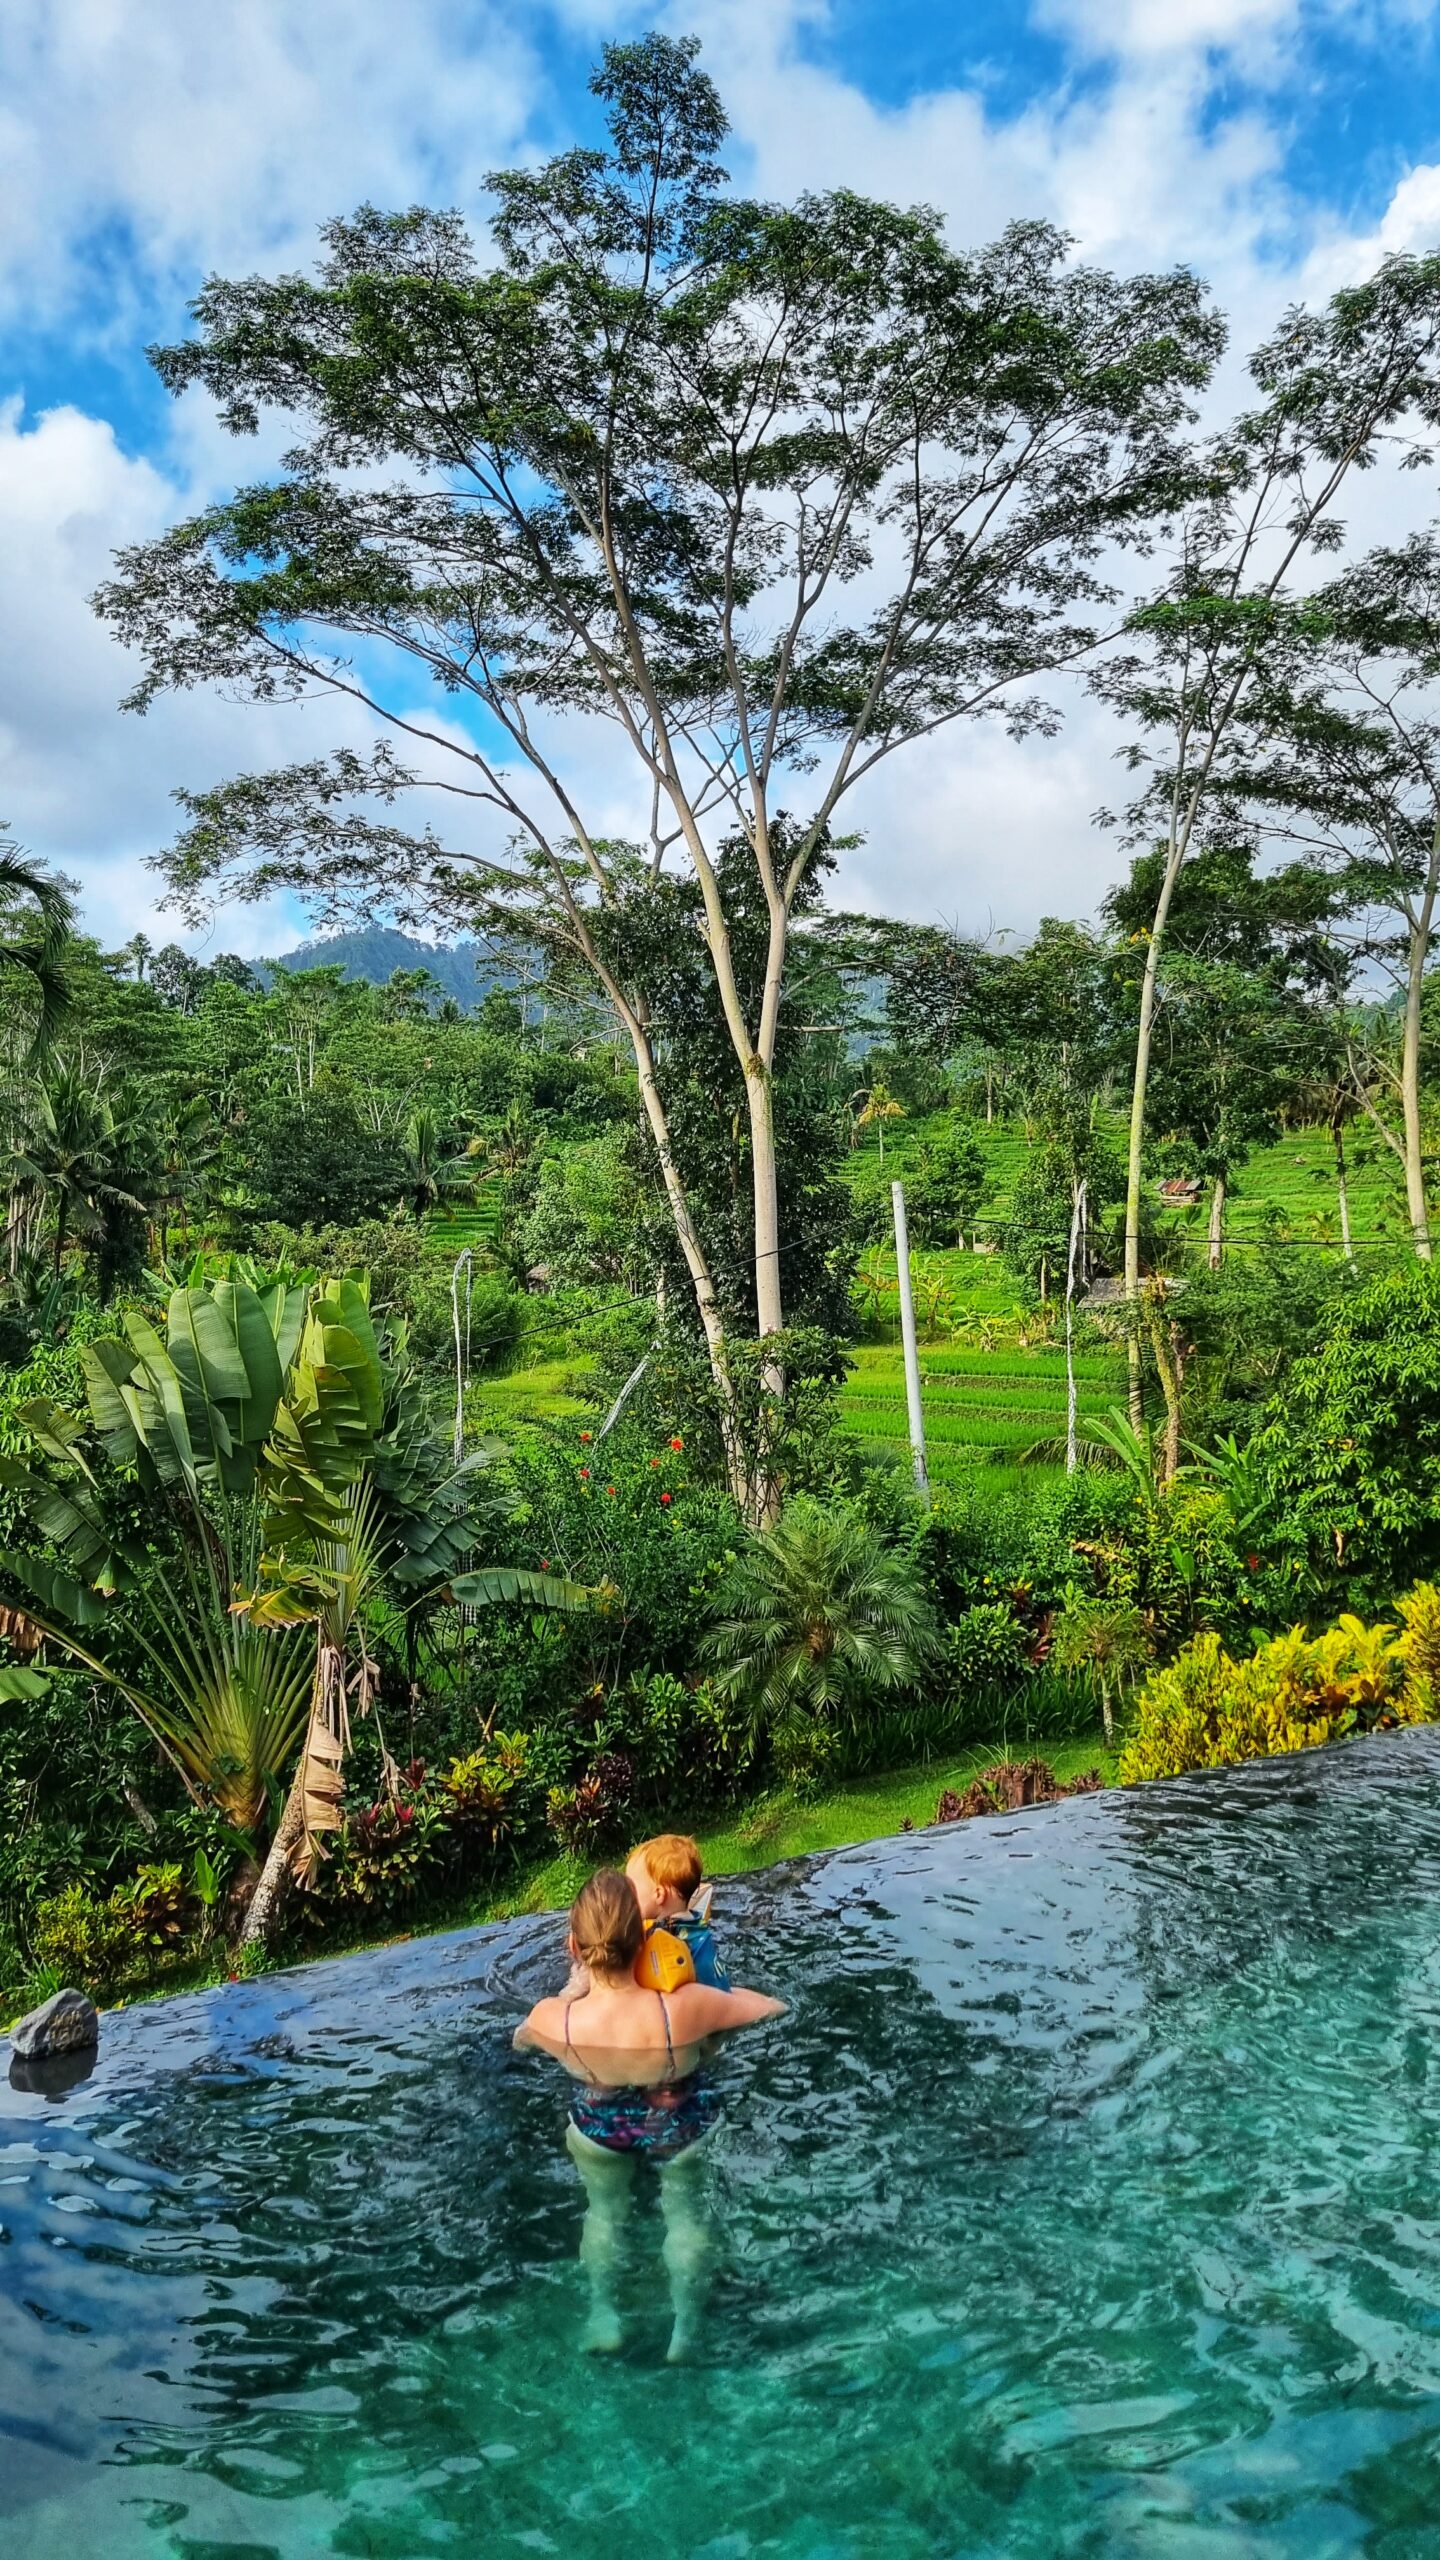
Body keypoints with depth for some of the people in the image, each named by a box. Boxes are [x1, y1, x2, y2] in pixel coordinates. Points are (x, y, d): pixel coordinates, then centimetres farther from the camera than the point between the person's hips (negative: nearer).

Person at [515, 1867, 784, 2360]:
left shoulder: (552, 2019, -34)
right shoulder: (685, 2008, -41)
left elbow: (521, 2039, -6)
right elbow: (775, 2007, -21)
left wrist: (570, 1995, 9)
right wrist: (720, 1997, -3)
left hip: (597, 2131, 1)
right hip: (679, 2129, 0)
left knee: (604, 2211, 33)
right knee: (684, 2211, 30)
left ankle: (603, 2314, 47)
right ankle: (687, 2328, 45)